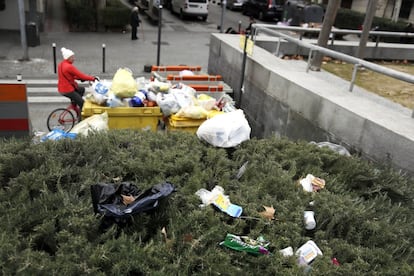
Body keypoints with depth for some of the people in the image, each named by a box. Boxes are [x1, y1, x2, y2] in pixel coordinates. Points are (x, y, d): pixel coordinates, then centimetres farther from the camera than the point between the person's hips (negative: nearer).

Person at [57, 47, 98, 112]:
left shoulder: (61, 64, 7)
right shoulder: (69, 67, -23)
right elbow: (81, 75, -20)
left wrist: (80, 78, 0)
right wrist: (93, 78, -11)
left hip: (62, 88, 10)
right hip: (67, 90, -10)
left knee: (82, 89, 28)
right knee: (82, 103, -6)